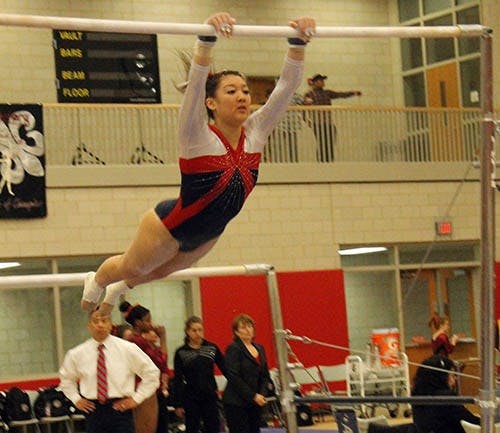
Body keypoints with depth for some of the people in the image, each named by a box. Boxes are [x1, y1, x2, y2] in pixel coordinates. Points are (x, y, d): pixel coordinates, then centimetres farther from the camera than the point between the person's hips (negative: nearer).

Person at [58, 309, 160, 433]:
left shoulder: (128, 349, -2)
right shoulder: (76, 354, 4)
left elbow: (152, 373, 5)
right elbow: (66, 377, 23)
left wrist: (136, 398, 1)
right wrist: (76, 399, 12)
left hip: (119, 407, -2)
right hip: (93, 409, 2)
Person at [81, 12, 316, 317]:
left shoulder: (256, 133, -16)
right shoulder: (198, 137, -30)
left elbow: (287, 85, -22)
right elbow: (196, 82, -46)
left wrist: (298, 44, -36)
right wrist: (207, 39, -61)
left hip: (208, 232, 5)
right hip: (170, 227, -5)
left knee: (161, 271, 31)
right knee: (132, 268, 22)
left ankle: (120, 289, 63)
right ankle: (96, 282, 55)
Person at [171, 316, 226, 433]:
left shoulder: (212, 348, 3)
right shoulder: (181, 353, -2)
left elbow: (224, 368, 5)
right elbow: (177, 380, -1)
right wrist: (178, 404, -3)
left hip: (210, 397, 1)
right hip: (191, 399, -1)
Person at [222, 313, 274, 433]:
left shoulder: (259, 349, 13)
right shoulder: (234, 349, -8)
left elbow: (265, 376, 12)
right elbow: (233, 377, -15)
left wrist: (263, 394, -6)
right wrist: (253, 396, -15)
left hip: (255, 403, 7)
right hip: (236, 404, -7)